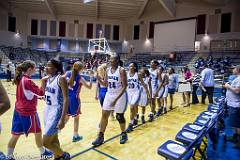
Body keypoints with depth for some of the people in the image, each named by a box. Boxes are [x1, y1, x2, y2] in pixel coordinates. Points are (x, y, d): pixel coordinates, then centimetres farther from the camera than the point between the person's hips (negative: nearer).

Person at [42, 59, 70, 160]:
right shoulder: (47, 78, 6)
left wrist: (62, 119, -25)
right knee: (54, 138, 19)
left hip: (56, 111, -8)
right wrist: (43, 81, 7)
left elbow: (66, 99, -21)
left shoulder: (61, 79, -18)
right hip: (47, 110, 8)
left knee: (46, 142, -3)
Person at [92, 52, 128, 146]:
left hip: (120, 96, -5)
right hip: (109, 95, 6)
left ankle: (123, 134, 31)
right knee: (104, 115, 5)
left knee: (119, 117, 6)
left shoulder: (121, 70, -14)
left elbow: (124, 86, -16)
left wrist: (116, 99, -21)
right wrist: (97, 77, -7)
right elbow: (105, 84, 10)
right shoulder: (108, 70, 4)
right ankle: (100, 136, 18)